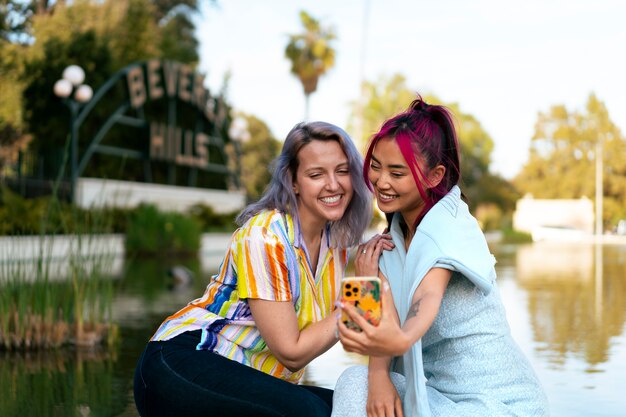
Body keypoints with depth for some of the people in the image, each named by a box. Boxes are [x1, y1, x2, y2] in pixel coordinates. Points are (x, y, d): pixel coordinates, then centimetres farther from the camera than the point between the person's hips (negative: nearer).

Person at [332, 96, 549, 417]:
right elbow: (385, 311, -4)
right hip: (435, 390, 6)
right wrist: (379, 374, -22)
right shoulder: (395, 230, 7)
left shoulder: (448, 225, -15)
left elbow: (427, 298, -35)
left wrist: (401, 340, -56)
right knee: (356, 381, -18)